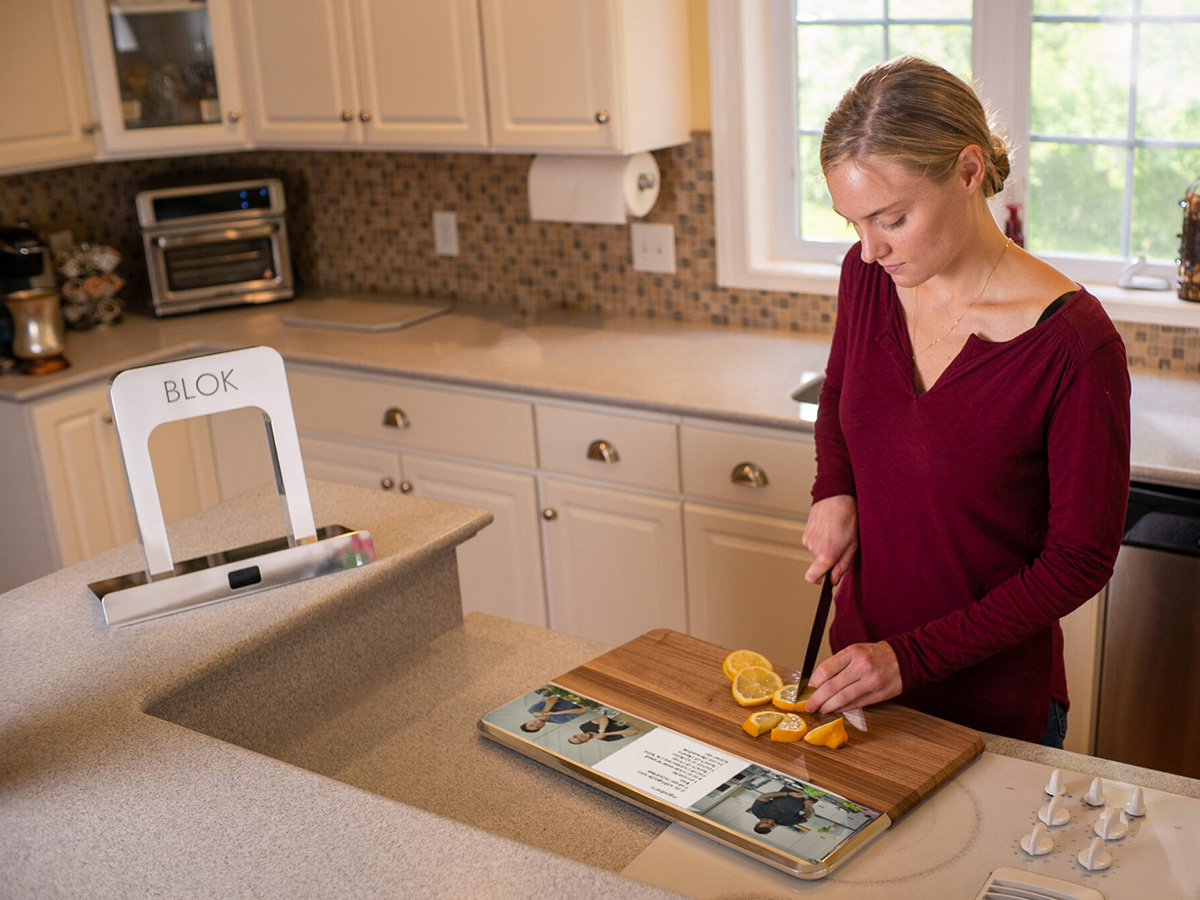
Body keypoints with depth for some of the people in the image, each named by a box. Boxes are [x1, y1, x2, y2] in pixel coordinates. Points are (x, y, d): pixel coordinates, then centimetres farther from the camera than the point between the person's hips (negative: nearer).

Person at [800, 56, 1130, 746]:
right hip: (862, 655, 5)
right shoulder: (869, 276, -8)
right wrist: (835, 488, -5)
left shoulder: (1075, 345, -23)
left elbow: (1080, 561, -16)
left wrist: (913, 657, -19)